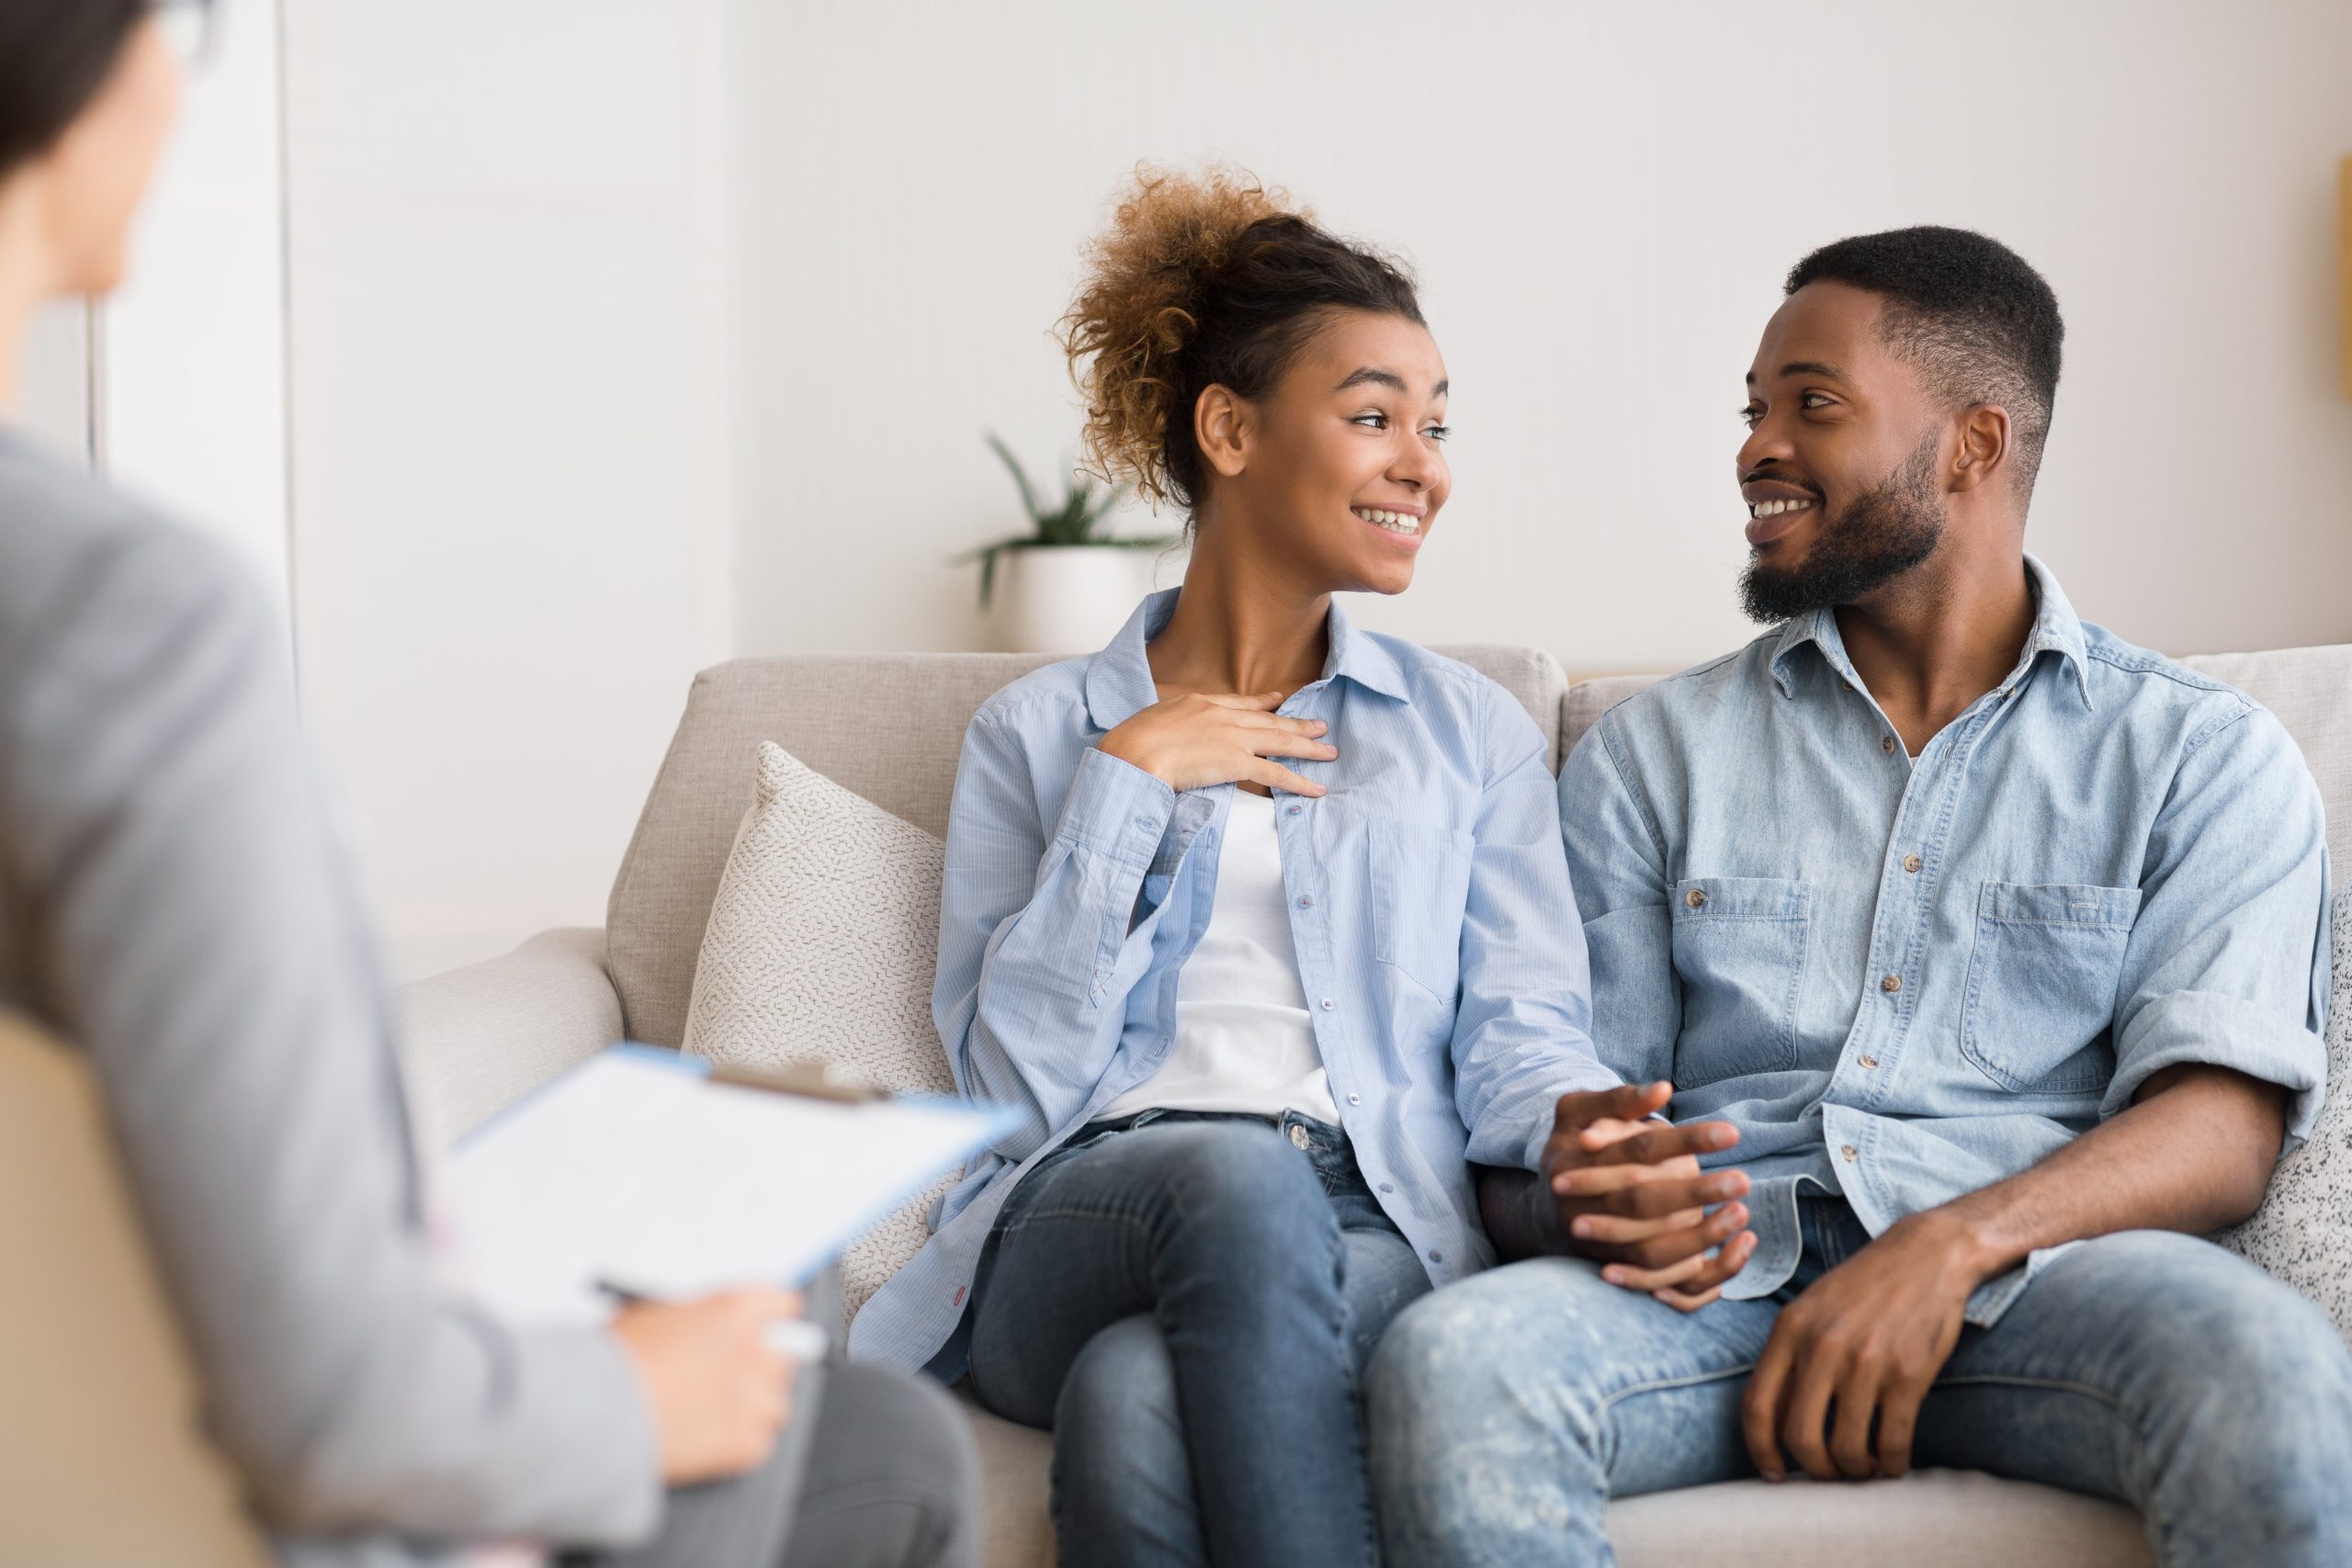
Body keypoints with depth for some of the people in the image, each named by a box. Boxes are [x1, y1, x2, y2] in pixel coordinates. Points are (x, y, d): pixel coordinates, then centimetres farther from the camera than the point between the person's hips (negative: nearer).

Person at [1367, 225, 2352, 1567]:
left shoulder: (2205, 754, 13)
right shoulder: (1654, 753, 20)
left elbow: (2227, 1125, 0)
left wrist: (1954, 1246, -18)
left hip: (2038, 1269, -2)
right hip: (1725, 1268, 2)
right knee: (1451, 1364, -31)